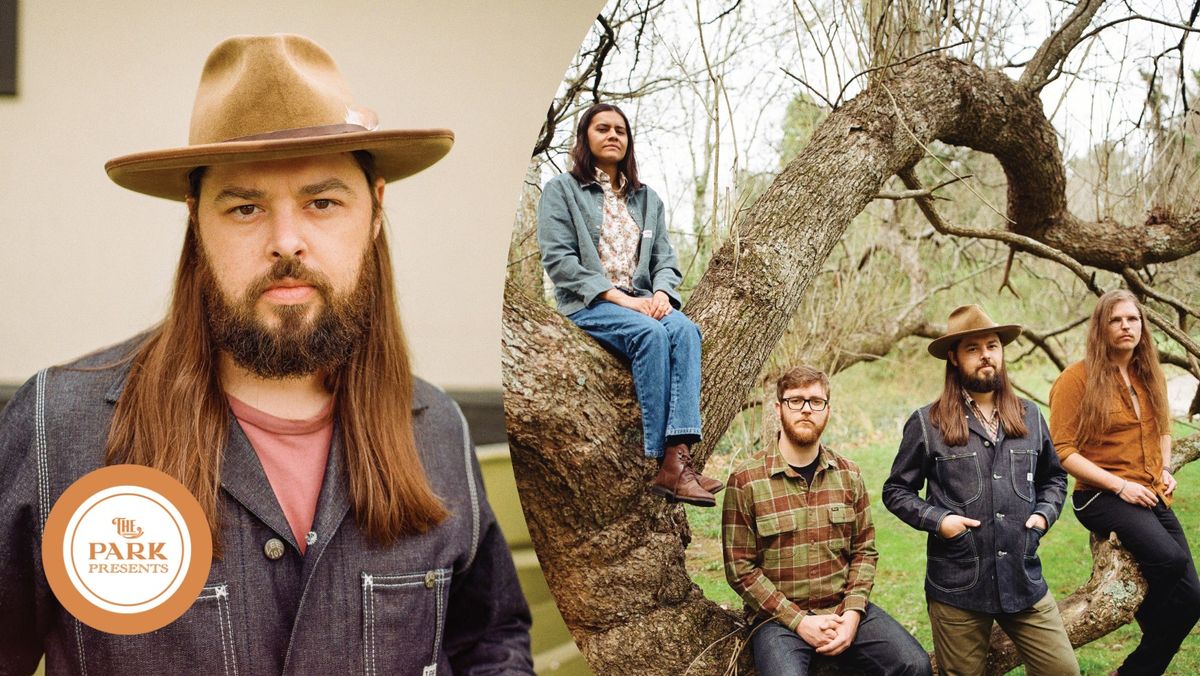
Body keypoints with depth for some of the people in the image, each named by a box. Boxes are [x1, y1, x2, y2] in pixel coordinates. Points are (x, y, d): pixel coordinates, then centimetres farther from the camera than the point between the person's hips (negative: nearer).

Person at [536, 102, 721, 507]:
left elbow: (665, 260, 15)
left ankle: (680, 453, -43)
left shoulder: (646, 198, 23)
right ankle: (663, 460, -38)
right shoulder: (561, 191, 7)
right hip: (588, 304, -4)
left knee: (685, 330, -30)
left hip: (643, 302, 4)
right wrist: (619, 297, -16)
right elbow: (558, 259, -6)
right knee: (650, 334, -35)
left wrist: (662, 294, -10)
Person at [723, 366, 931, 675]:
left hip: (844, 609, 4)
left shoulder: (848, 475, 7)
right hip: (779, 616, -3)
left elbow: (864, 550, 8)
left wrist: (853, 612, -8)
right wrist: (799, 621, -13)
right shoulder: (746, 480, -7)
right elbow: (740, 568, -7)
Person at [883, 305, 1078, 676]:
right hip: (957, 589, -3)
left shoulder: (1030, 417, 10)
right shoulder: (927, 423, -3)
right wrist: (937, 520, -11)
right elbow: (896, 491, 3)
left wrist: (1045, 512, 5)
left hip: (1024, 582, 3)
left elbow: (1054, 477, 24)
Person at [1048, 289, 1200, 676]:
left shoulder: (1149, 375, 11)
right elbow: (1062, 451, -11)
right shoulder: (1078, 378, -8)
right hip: (1101, 497, -6)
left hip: (1152, 497, 7)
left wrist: (1165, 470, 6)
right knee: (1169, 558, -31)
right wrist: (1119, 485, -17)